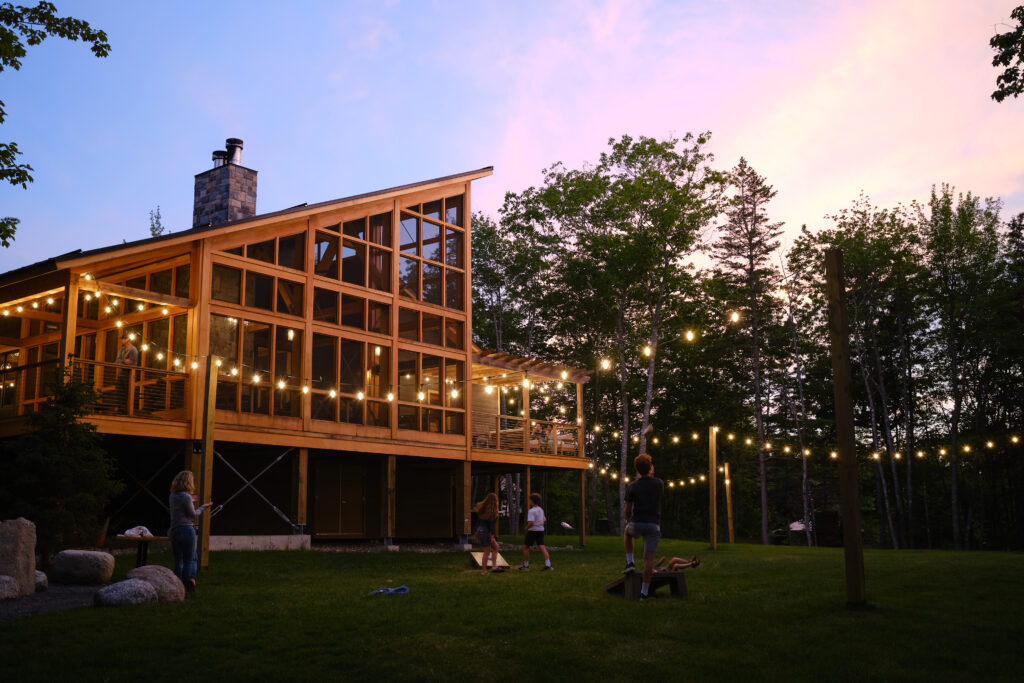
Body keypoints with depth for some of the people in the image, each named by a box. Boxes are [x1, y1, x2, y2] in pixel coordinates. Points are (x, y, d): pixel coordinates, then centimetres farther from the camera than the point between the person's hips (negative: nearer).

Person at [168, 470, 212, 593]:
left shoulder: (172, 496, 7)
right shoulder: (186, 497, -13)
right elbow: (193, 514, -7)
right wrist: (203, 507, 7)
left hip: (175, 530, 6)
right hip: (187, 529, -6)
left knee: (178, 560, 11)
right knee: (190, 558, 5)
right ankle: (191, 578, -12)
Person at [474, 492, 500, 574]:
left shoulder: (481, 508, 7)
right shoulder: (493, 510, -14)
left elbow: (477, 521, 13)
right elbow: (492, 524, -18)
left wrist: (477, 532, 20)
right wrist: (492, 536, -17)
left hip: (480, 530, 7)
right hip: (486, 532, -7)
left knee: (495, 546, 15)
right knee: (487, 552, 5)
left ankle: (494, 565, 7)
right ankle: (483, 570, 11)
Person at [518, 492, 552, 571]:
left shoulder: (531, 511, -14)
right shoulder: (541, 510, 11)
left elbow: (531, 522, -23)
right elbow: (543, 521, 19)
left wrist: (526, 528, -7)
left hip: (532, 531, -7)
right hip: (541, 530, 7)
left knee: (525, 547, 9)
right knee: (542, 547, -3)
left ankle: (526, 565, 14)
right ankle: (548, 565, -17)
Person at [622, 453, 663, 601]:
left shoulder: (632, 487, -3)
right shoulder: (658, 483, -1)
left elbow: (628, 509, 2)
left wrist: (628, 520, 23)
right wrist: (651, 475, 24)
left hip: (637, 523, 0)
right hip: (653, 524, 0)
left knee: (627, 533, 35)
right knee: (649, 558, 2)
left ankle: (630, 562, 20)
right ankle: (644, 592, 0)